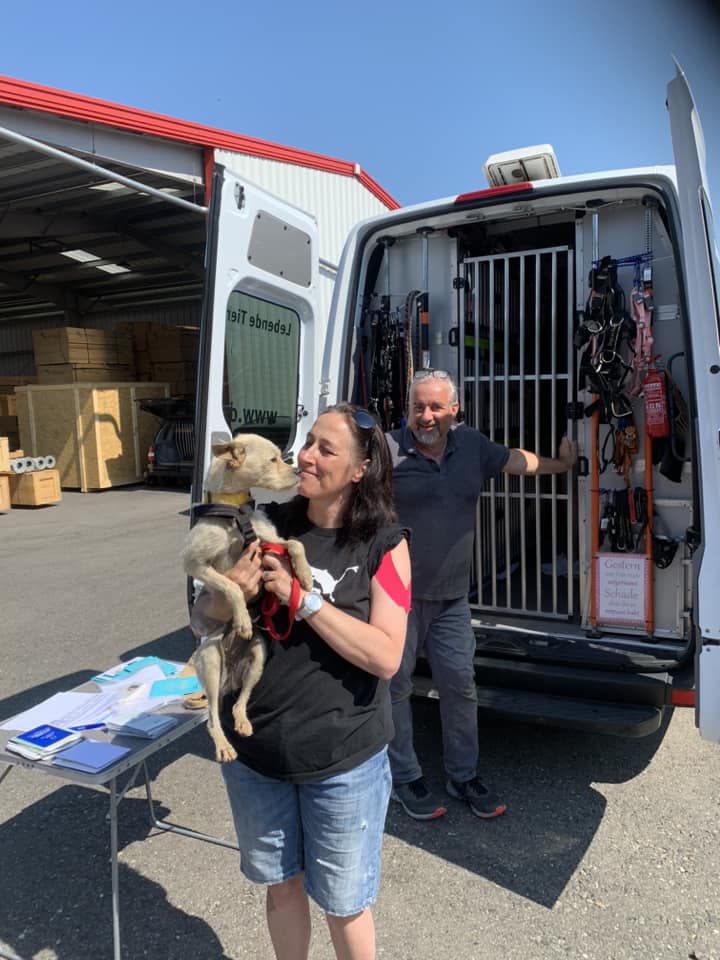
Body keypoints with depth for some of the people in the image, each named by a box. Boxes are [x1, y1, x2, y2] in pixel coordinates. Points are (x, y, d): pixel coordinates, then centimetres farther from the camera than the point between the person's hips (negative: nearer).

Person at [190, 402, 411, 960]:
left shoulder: (383, 543, -12)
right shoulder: (268, 525, -4)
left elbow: (386, 657, -20)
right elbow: (201, 624, 2)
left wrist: (303, 598, -25)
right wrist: (225, 596, -21)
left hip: (342, 759, -3)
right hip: (254, 749, 4)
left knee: (344, 902, 17)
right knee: (280, 883, 25)